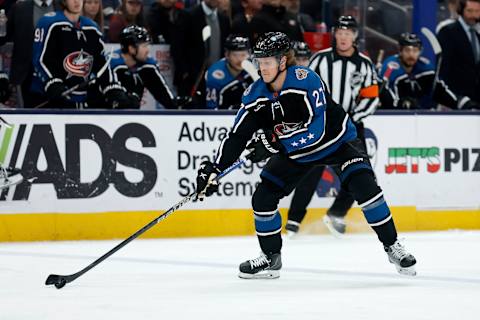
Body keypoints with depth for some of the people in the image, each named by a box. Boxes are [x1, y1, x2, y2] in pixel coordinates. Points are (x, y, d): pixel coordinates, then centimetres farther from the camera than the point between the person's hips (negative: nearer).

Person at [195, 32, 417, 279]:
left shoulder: (306, 80, -30)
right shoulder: (256, 94, -13)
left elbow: (316, 129, -36)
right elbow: (237, 136, -9)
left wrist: (273, 144, -37)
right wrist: (214, 169, -19)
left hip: (335, 141, -5)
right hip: (293, 153, 5)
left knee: (364, 187, -22)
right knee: (263, 198, -6)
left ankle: (392, 246, -8)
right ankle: (271, 258, 13)